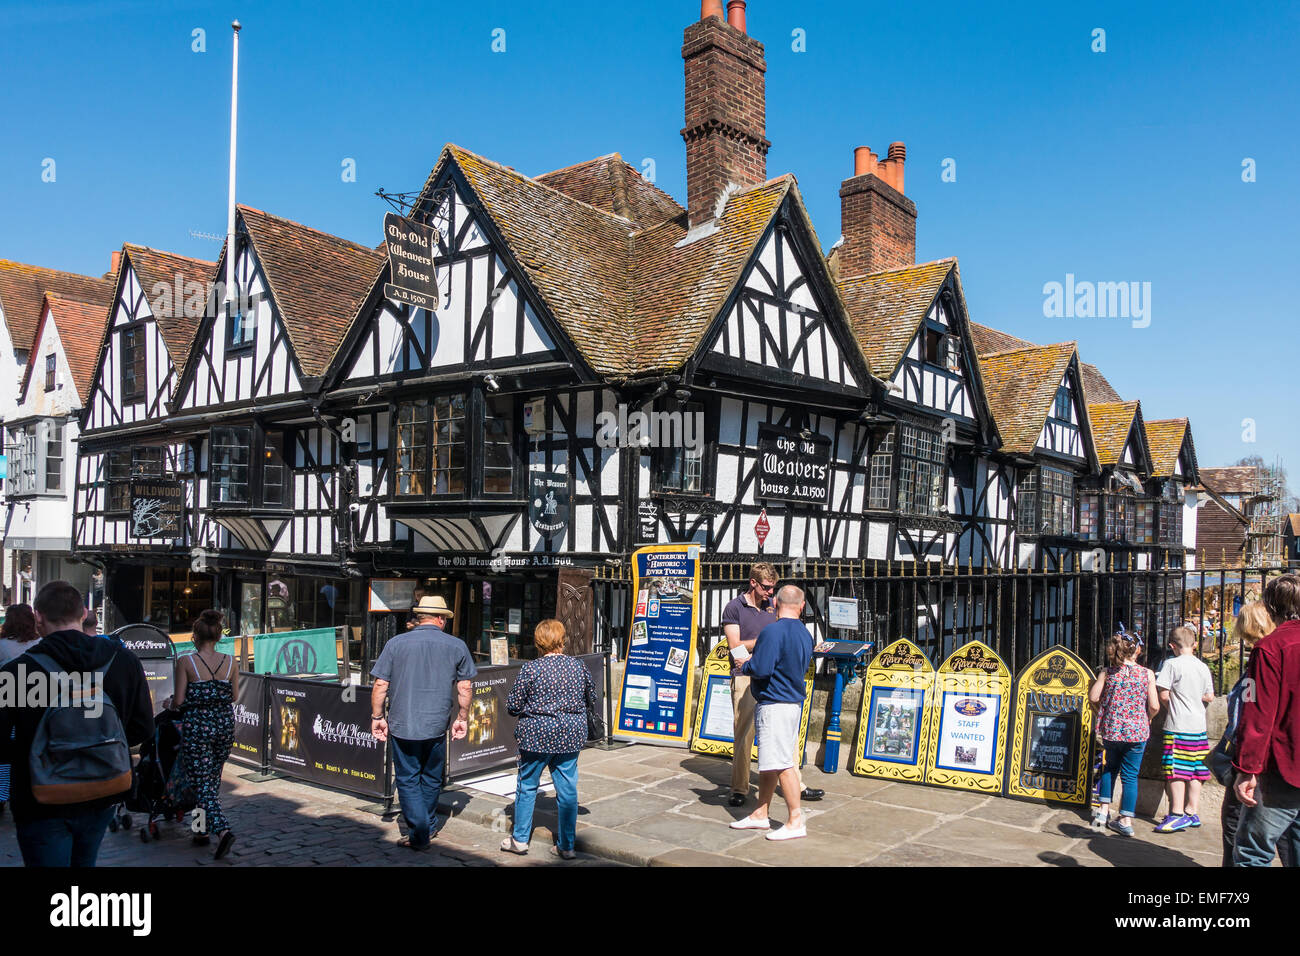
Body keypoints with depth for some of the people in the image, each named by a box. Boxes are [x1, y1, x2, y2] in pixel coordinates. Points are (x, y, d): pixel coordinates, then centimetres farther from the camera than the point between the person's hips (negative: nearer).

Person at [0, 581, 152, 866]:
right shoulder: (124, 662, -6)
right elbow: (142, 728, -1)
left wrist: (29, 753, 2)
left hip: (42, 807, -4)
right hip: (100, 800, 4)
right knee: (84, 862, 24)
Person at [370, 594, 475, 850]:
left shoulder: (395, 644, -3)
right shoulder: (457, 646, 0)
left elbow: (380, 685, -3)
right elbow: (464, 688, 3)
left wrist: (377, 717, 7)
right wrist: (462, 718, 14)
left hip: (402, 725, -2)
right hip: (437, 725, 2)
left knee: (407, 780, 8)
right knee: (431, 779, 19)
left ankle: (419, 836, 5)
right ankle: (429, 826, 33)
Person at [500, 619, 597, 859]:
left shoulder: (530, 669, -12)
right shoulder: (579, 667, -1)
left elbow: (512, 706, -6)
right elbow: (591, 702, 12)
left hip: (536, 736, -3)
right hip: (570, 737, 3)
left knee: (527, 786, 14)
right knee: (568, 789, 9)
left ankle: (520, 839, 24)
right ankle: (566, 846, 14)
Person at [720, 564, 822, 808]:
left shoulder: (773, 606, 12)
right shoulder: (734, 608, -4)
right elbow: (735, 646, -10)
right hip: (745, 679, -5)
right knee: (743, 735, 0)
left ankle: (797, 785, 16)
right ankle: (739, 789, 10)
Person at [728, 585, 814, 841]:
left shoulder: (773, 631, -18)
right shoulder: (804, 633, 10)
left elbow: (761, 669, -25)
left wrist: (745, 666, -2)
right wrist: (754, 661, 19)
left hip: (775, 705, -10)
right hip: (793, 701, 10)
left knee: (781, 764, -4)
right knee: (767, 762, 16)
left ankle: (796, 822, 0)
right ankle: (761, 815, 25)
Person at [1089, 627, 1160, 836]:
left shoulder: (1107, 673, -4)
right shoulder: (1147, 674, -6)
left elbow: (1093, 697, -7)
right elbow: (1154, 706, -7)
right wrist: (1147, 719, 13)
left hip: (1111, 730, 1)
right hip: (1137, 732, -1)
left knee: (1110, 767, 22)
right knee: (1130, 775, 8)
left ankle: (1103, 810, 17)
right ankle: (1126, 820, 10)